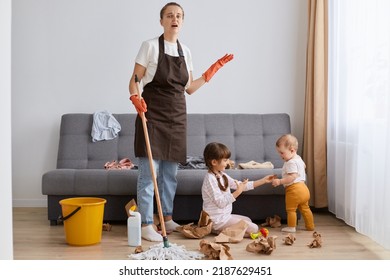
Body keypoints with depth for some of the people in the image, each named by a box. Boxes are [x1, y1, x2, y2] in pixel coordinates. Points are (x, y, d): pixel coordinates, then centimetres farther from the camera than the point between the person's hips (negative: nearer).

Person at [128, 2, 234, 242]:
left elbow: (189, 88, 15)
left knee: (170, 172, 12)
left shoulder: (185, 51, 12)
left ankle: (168, 218, 24)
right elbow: (135, 80, -5)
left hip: (177, 116, 5)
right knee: (149, 171, -7)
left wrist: (213, 70, 12)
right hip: (153, 113, -5)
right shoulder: (150, 46, -4)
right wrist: (135, 97, -25)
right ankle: (146, 225, -1)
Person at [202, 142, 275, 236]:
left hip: (224, 216, 10)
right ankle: (220, 230, -6)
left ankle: (223, 229, 12)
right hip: (217, 220, -10)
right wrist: (237, 192, -31)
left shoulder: (222, 175, 7)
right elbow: (220, 202, -25)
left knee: (248, 220, 28)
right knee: (253, 229, -8)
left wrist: (263, 180, 9)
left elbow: (241, 185, 11)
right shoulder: (210, 179, -21)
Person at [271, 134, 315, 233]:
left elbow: (292, 177, -29)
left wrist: (280, 181, -31)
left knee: (291, 209, 3)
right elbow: (304, 166, 32)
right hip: (303, 188, 10)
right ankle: (310, 226, 24)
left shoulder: (291, 163, -20)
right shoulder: (298, 158, 12)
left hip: (294, 190, -10)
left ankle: (291, 227, 9)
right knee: (305, 208, 18)